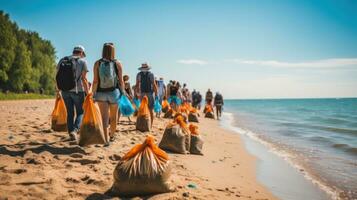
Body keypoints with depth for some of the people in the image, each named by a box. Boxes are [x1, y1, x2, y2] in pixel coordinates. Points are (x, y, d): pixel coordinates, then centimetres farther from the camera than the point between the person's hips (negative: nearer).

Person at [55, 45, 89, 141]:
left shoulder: (62, 60, 10)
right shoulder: (82, 61, -3)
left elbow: (57, 77, 9)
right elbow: (84, 79, -9)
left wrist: (58, 90, 16)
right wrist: (87, 92, -4)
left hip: (65, 91, 4)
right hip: (78, 91, -4)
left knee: (70, 113, 14)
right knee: (80, 112, 9)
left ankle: (71, 133, 17)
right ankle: (75, 130, -12)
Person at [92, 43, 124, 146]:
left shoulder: (97, 63, 0)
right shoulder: (117, 63, -1)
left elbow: (95, 81, -4)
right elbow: (121, 80, -1)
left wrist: (94, 94, 3)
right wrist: (122, 92, 9)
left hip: (101, 93, 0)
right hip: (114, 92, 0)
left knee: (104, 117, -1)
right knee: (113, 117, 17)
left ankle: (106, 139, -8)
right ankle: (111, 135, 34)